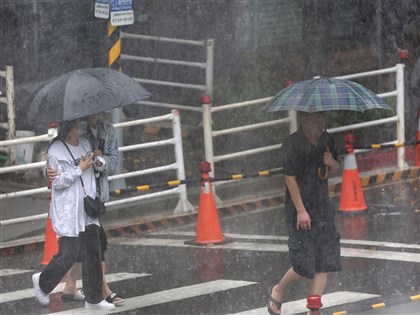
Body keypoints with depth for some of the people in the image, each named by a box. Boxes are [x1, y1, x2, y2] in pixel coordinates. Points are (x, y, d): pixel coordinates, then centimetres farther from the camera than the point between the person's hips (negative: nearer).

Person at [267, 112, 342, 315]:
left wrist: (331, 163, -7)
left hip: (323, 208, 6)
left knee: (325, 260, 0)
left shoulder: (326, 140, 6)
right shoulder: (292, 144, -14)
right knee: (304, 264, -5)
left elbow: (335, 169, 19)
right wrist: (301, 211, -19)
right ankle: (278, 291, 22)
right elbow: (290, 178, -16)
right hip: (300, 209, -6)